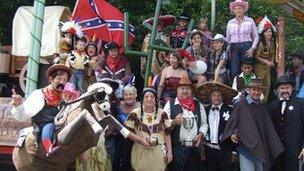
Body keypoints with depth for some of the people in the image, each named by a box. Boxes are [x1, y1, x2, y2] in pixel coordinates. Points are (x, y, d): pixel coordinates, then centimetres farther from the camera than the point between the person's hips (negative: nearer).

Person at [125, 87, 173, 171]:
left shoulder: (162, 114, 2)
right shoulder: (135, 114, -3)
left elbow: (167, 133, 4)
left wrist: (169, 151, 0)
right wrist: (141, 140, -14)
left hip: (159, 152, 1)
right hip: (140, 152, -1)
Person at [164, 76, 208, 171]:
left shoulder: (198, 105, 11)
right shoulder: (170, 104, 1)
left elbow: (204, 123, 14)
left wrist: (200, 134, -3)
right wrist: (173, 122, -18)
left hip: (194, 148, 3)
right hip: (176, 148, -3)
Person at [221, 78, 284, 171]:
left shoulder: (262, 107, 10)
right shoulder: (240, 105, -6)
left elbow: (268, 128, 14)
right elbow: (231, 123, -3)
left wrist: (276, 148, 11)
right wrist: (232, 134, -21)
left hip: (261, 149, 5)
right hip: (246, 148, -5)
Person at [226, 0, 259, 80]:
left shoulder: (250, 21, 5)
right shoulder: (230, 22, 12)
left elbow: (256, 37, 7)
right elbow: (228, 38, 18)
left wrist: (252, 48, -5)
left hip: (246, 47, -2)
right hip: (234, 48, 2)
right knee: (234, 72, -5)